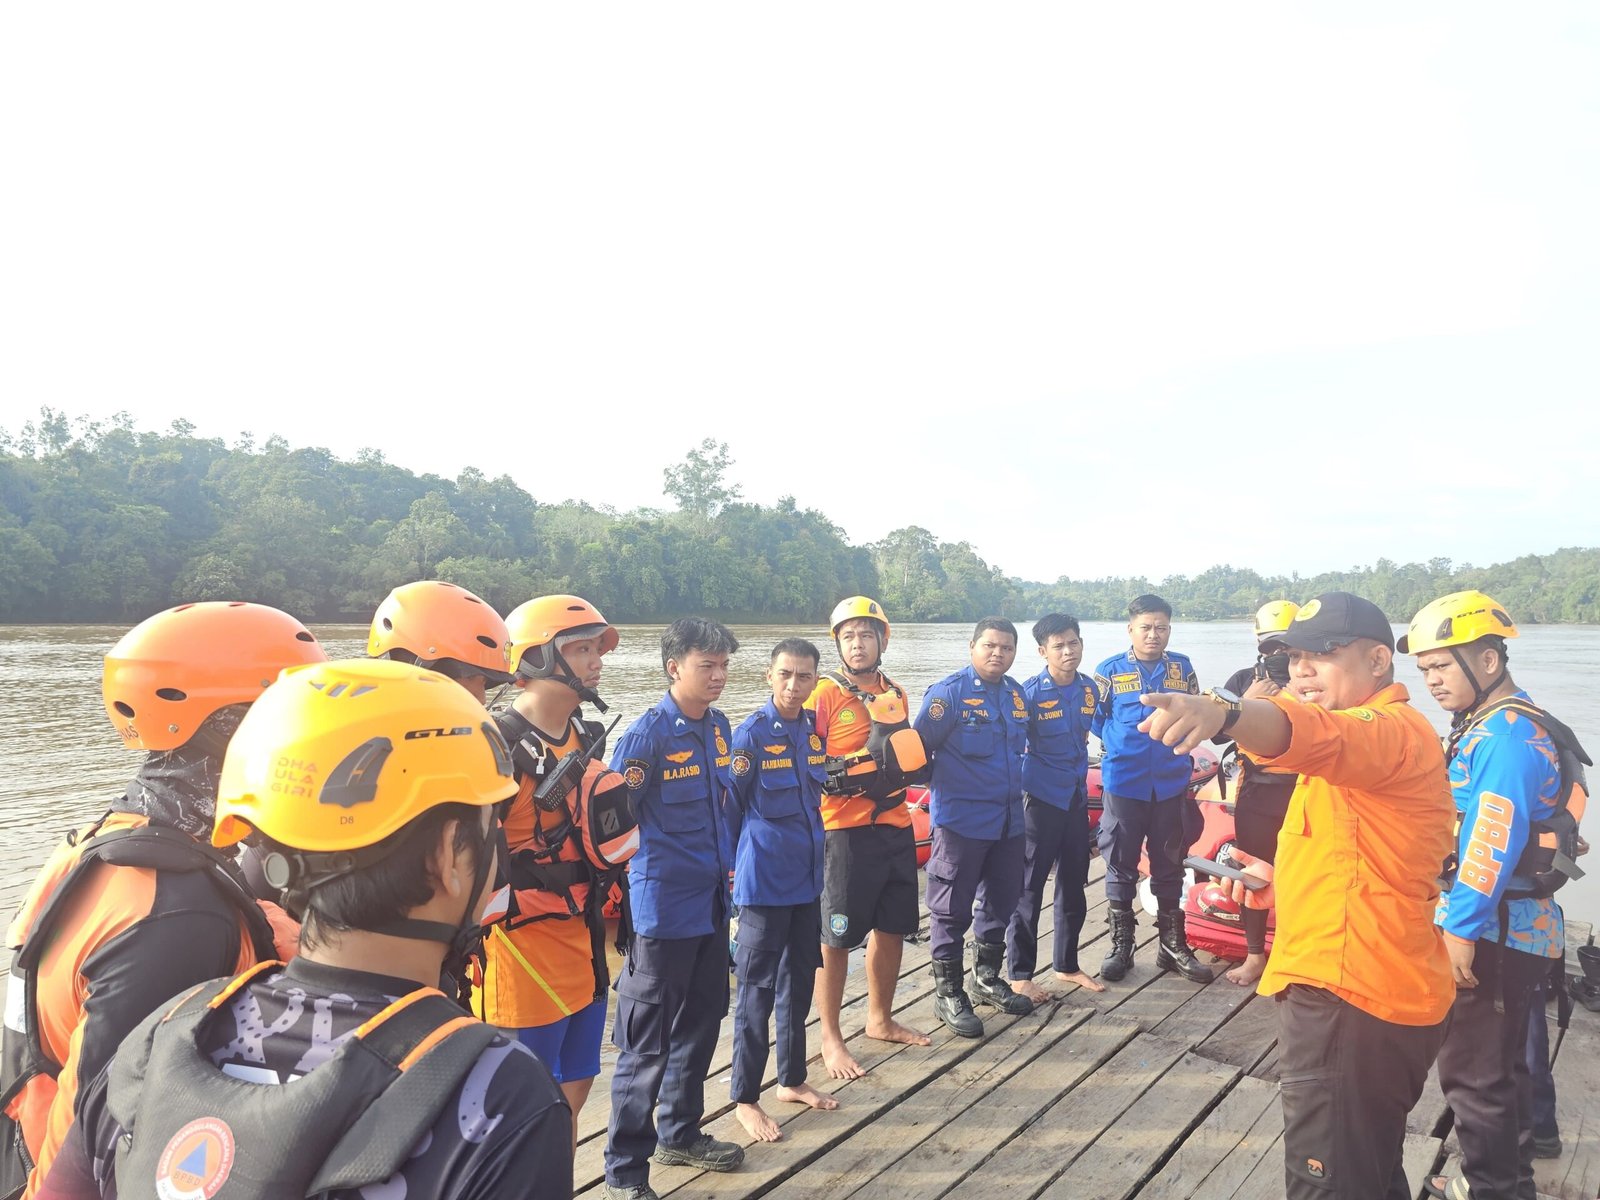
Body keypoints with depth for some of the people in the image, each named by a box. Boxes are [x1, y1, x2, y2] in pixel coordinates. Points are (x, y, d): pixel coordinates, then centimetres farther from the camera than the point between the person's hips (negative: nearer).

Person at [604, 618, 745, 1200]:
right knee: (647, 1043, 2)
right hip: (664, 908, -7)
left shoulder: (719, 726, 5)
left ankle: (680, 1134, 37)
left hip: (712, 903, 7)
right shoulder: (647, 733, -16)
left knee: (700, 1024, 19)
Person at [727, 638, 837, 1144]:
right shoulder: (752, 733, -14)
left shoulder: (815, 729, 5)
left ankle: (793, 1080, 32)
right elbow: (728, 806, -11)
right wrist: (737, 865, -8)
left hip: (807, 878, 7)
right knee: (758, 989, 2)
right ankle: (746, 1098, 14)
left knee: (800, 981, 17)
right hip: (765, 882, -6)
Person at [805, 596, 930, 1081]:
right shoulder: (825, 694, -9)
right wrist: (846, 775, -21)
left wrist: (907, 764, 11)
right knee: (837, 937, 2)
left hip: (895, 827, 7)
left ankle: (880, 1019, 35)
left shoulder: (896, 695, 12)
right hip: (845, 832, -7)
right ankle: (830, 1039, 15)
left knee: (892, 928, 17)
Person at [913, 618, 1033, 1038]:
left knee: (1002, 902, 17)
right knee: (952, 910, 1)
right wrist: (939, 788, -8)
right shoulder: (950, 691, -12)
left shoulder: (1017, 693, 9)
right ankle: (948, 992, 13)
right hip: (961, 822, -7)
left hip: (1009, 820, 7)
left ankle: (987, 978, 34)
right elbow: (920, 748, -12)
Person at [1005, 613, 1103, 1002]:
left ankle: (1067, 965, 29)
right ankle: (1019, 974, 10)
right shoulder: (1030, 693, -14)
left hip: (1077, 797, 6)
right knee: (1028, 888, 1)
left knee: (1074, 885, 15)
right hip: (1040, 798, -6)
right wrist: (1018, 792, -10)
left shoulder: (1090, 689, 2)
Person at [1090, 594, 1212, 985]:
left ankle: (1173, 945, 24)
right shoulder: (1109, 671, -2)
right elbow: (1095, 720, 4)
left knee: (1170, 866, 12)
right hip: (1123, 785, -2)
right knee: (1121, 865, 6)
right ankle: (1120, 945, 18)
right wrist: (1123, 747, -1)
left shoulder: (1182, 667, 5)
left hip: (1171, 784, 2)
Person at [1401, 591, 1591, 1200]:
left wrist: (1462, 928, -26)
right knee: (1501, 1061, 21)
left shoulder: (1506, 733, -19)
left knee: (1474, 1070, 0)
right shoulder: (1487, 726, 13)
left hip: (1492, 930, -10)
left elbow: (1493, 841, -27)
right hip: (1509, 928, 10)